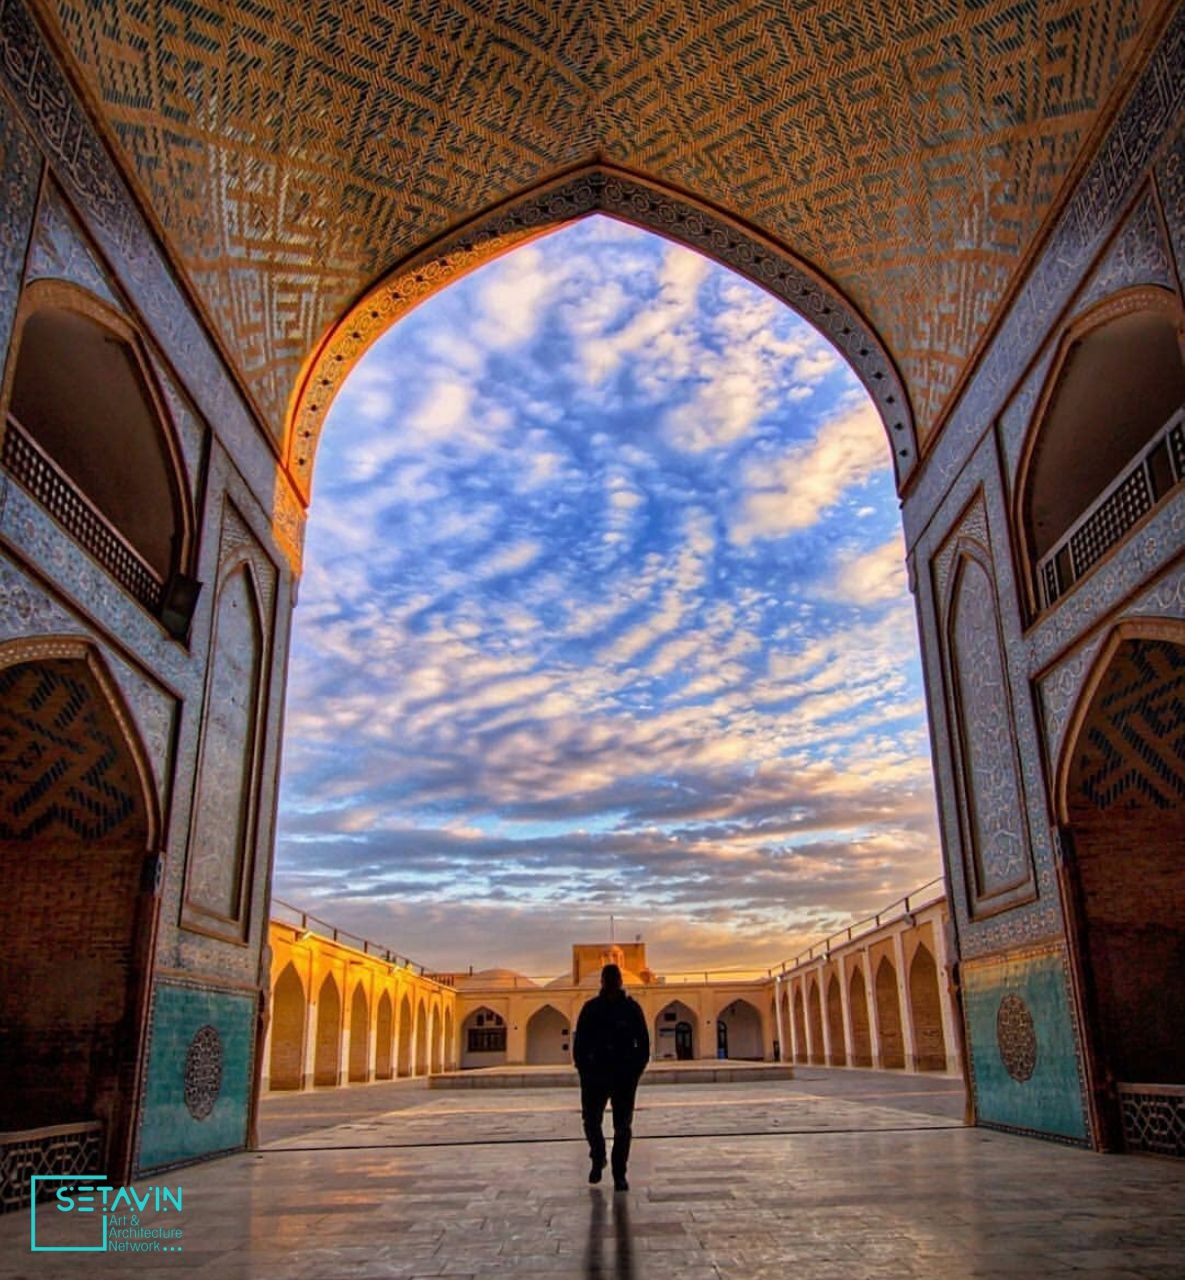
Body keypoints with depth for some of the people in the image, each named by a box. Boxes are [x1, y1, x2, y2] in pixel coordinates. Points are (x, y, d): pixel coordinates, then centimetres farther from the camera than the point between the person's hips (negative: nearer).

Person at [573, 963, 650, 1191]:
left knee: (623, 1127, 2)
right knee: (591, 1121, 1)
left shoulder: (632, 1008, 1)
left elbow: (643, 1043, 4)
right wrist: (584, 1070, -6)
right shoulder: (591, 1008, 2)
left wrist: (636, 1070, -5)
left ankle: (619, 1175, 11)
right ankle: (598, 1159, 28)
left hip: (625, 1076, 0)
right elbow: (580, 1043, 3)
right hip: (596, 1074, 1)